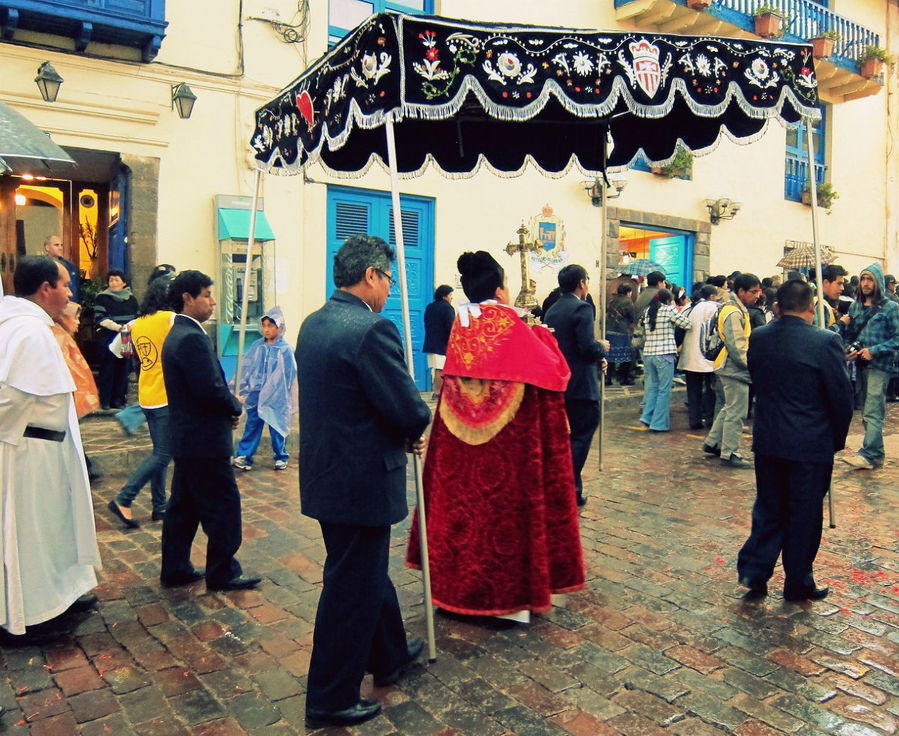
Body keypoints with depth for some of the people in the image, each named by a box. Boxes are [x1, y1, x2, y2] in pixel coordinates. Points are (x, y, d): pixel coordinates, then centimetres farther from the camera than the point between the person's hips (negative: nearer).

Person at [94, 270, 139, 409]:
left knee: (123, 369, 1)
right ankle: (105, 401, 7)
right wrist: (119, 327, -19)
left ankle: (118, 400, 8)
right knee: (107, 369, -1)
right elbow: (100, 319, -9)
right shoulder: (102, 298, 1)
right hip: (108, 339, -3)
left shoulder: (131, 298, 13)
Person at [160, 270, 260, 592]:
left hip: (185, 438, 11)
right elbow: (210, 389, -25)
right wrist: (235, 406, -7)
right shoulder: (192, 338, -20)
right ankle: (222, 573, 11)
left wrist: (227, 404, 4)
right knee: (223, 506, 1)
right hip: (205, 441, -11)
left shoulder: (176, 335, 14)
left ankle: (175, 569, 27)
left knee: (184, 506, 17)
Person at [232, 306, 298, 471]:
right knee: (251, 426, 5)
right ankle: (244, 456, 11)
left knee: (277, 428, 7)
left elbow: (289, 376, -4)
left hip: (276, 398, -3)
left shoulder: (285, 350, -8)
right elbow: (247, 369, 9)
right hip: (255, 396, 3)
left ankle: (281, 457, 21)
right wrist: (243, 391, 6)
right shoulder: (257, 347, 3)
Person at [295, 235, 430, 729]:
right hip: (361, 481, -9)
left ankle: (390, 655, 47)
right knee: (352, 590, 7)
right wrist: (416, 426, 1)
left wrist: (402, 431, 9)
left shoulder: (313, 324, 6)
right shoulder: (373, 329, -23)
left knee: (368, 572, 26)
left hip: (324, 473, 10)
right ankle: (330, 701, 25)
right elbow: (411, 411, -23)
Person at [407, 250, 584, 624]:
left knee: (465, 496, 15)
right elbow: (552, 371, -10)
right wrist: (542, 335, 7)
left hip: (461, 443, 5)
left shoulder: (458, 327, 2)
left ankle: (459, 585, 28)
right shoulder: (511, 325, -14)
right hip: (508, 442, -5)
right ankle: (511, 594, 18)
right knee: (505, 505, 6)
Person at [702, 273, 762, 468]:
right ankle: (729, 454, 4)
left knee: (730, 408, 20)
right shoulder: (734, 313, -18)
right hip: (735, 370, -11)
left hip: (733, 369, 11)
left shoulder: (738, 310, 15)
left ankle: (712, 443, 29)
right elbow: (736, 346, -23)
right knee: (736, 412, -4)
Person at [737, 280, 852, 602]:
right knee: (805, 515, 11)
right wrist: (838, 439, 4)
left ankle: (754, 572, 16)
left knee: (768, 510, 18)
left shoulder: (758, 338, -2)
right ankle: (797, 584, 23)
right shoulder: (825, 341, -16)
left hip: (766, 440, 4)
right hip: (811, 443, -4)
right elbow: (841, 396, -9)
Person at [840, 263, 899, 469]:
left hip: (879, 366, -6)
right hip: (860, 364, 6)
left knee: (872, 412, -12)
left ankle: (868, 454, -14)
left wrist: (874, 351, -15)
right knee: (867, 410, 10)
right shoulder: (855, 307, 12)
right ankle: (876, 454, 18)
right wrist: (844, 325, -3)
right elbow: (849, 336, 17)